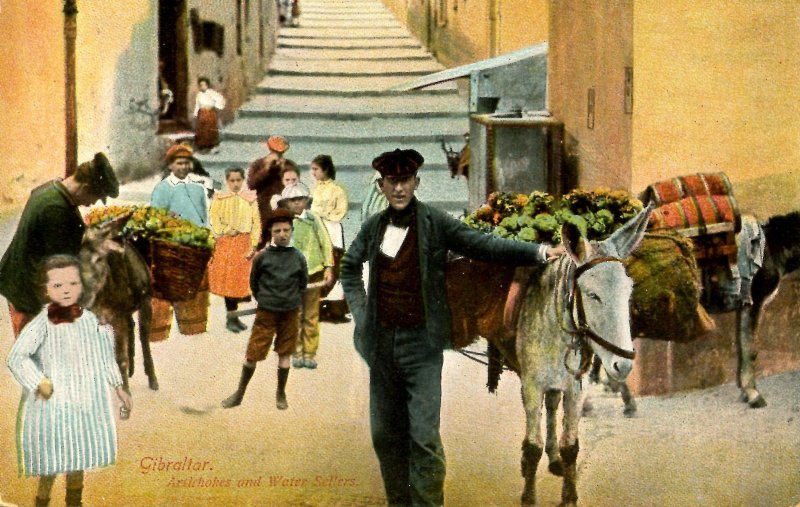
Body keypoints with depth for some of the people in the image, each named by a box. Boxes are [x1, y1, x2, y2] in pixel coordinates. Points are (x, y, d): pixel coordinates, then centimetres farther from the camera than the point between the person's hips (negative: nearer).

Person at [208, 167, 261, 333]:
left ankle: (233, 316, 10)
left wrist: (254, 245, -5)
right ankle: (231, 316, 3)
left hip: (244, 243, 1)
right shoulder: (219, 198, 5)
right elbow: (214, 218, -4)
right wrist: (226, 230, -17)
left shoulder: (250, 198, 6)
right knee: (227, 280, -4)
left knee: (240, 280, 1)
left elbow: (256, 223, 2)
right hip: (225, 243, -1)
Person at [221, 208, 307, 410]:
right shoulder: (262, 256, -7)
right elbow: (253, 282, 5)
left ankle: (281, 393, 24)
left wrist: (292, 301, 10)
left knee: (284, 354, 10)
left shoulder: (298, 257, -3)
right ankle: (239, 394, 14)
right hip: (266, 312, -1)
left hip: (290, 313, 1)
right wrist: (265, 300, 10)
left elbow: (303, 284, 10)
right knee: (253, 354, 1)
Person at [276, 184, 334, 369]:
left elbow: (326, 243, 5)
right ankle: (297, 353, 13)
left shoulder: (314, 220, 2)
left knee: (311, 316, 5)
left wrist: (329, 268, 0)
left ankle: (310, 353, 13)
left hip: (313, 274, 1)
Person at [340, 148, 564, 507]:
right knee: (385, 434, 12)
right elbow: (349, 267, 24)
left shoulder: (436, 223, -5)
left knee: (424, 436, -9)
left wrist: (538, 251, -20)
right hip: (382, 343, 5)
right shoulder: (373, 227, 8)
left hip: (421, 344, -4)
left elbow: (482, 245, -11)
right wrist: (359, 309, 13)